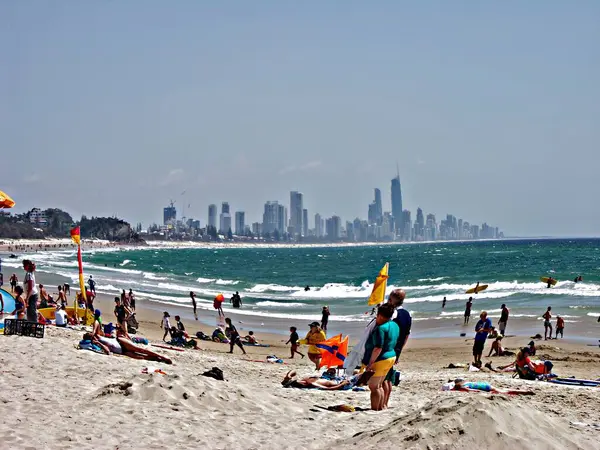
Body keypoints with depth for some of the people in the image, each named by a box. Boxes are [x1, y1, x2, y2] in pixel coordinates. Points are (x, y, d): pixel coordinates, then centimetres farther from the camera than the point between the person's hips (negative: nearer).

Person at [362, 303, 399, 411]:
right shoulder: (394, 325, 8)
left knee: (373, 387, -1)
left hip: (380, 360, -10)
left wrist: (370, 363, -23)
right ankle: (381, 407, 23)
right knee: (379, 386, 19)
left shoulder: (381, 328, -21)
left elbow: (378, 348, -25)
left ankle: (375, 410, 0)